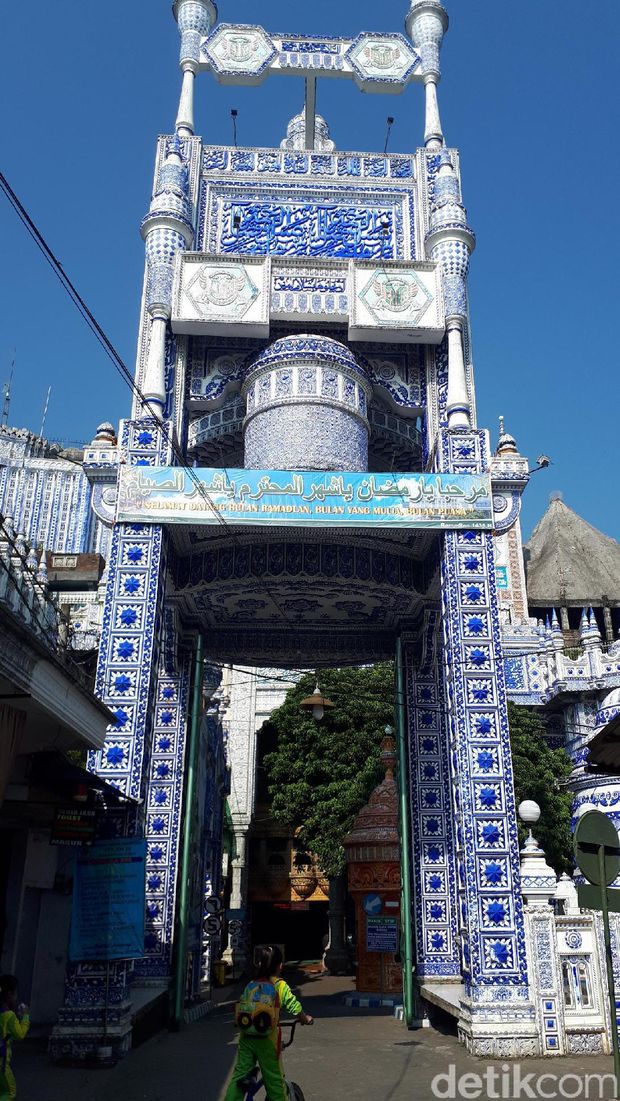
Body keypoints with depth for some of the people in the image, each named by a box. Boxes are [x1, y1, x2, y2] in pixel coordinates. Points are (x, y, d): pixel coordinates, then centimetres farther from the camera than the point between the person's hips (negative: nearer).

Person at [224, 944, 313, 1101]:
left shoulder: (250, 985, 8)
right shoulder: (280, 985, -4)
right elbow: (295, 1008, -5)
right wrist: (306, 1019, 14)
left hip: (246, 1036, 4)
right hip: (267, 1038, -4)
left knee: (240, 1074, 12)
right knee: (274, 1079, 9)